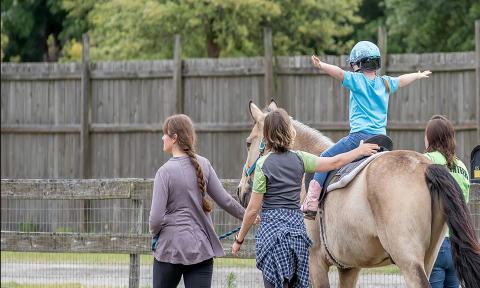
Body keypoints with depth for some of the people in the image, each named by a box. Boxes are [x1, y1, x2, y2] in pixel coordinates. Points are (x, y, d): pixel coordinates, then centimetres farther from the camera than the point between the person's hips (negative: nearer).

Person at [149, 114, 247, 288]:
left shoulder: (166, 171, -11)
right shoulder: (203, 164, 2)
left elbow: (156, 218, -13)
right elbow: (225, 200, 7)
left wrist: (154, 232, 8)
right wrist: (246, 215, 23)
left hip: (170, 247, -3)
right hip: (201, 248, 3)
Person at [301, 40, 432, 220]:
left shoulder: (357, 80, -2)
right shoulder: (385, 83, 16)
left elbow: (339, 73, -21)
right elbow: (402, 80, 36)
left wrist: (321, 66, -37)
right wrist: (419, 75, 56)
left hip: (360, 136, -6)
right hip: (381, 137, 6)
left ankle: (311, 204, -15)